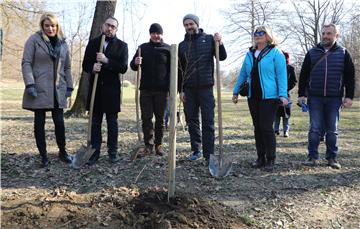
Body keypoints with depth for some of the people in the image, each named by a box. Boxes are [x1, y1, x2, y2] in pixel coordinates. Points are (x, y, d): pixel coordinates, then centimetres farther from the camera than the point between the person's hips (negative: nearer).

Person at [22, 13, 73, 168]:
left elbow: (67, 67, 14)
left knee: (59, 122, 2)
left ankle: (62, 152, 20)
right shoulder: (34, 40, -2)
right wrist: (30, 84, -16)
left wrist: (69, 86, 8)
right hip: (39, 89, -3)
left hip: (58, 90, 3)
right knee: (39, 122, 4)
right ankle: (43, 156, 14)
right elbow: (26, 63, -6)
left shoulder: (62, 43, 11)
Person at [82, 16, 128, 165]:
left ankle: (112, 152, 14)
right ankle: (95, 152, 13)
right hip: (95, 87, 2)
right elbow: (85, 65, 9)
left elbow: (123, 68, -7)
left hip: (112, 89, -2)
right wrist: (92, 68, -14)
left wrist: (106, 61, -18)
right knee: (95, 122, 5)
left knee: (112, 122, 5)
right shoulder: (93, 43, 10)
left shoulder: (121, 46, 3)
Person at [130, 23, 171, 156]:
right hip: (145, 89, 2)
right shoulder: (143, 47, 9)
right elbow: (133, 66, 9)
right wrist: (135, 63, -16)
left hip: (162, 90, -1)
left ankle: (159, 144, 16)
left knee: (160, 118, 5)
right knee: (146, 118, 1)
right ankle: (148, 145, 9)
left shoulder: (168, 49, 4)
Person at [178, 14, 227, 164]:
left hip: (206, 87, -3)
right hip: (188, 89, 3)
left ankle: (209, 154, 1)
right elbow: (179, 70, 11)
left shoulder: (209, 39, 5)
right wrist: (181, 90, 5)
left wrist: (220, 44, -18)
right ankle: (196, 150, 19)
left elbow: (222, 57, 0)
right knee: (192, 120, 8)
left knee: (208, 122, -3)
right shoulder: (182, 45, 10)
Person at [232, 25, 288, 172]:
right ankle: (260, 158, 20)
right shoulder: (250, 54, 15)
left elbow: (281, 75, -10)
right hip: (253, 97, 6)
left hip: (269, 97, -6)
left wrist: (283, 95, -19)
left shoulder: (276, 53, -3)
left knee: (266, 127, -8)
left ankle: (270, 160, 5)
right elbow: (243, 74, 20)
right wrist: (236, 91, 18)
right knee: (257, 128, 10)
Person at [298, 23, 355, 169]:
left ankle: (332, 158, 16)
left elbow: (350, 77, 5)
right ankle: (313, 156, 8)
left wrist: (349, 96, -2)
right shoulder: (312, 53, 7)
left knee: (332, 130, 7)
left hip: (334, 98, 0)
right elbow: (303, 75, 7)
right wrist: (301, 94, 2)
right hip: (315, 98, 0)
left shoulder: (343, 53, 6)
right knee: (315, 129, 1)